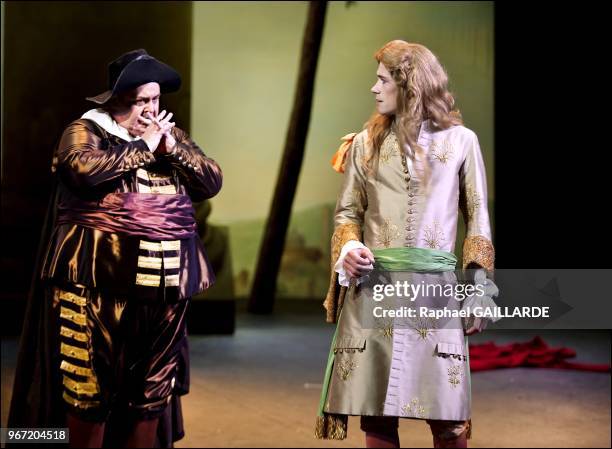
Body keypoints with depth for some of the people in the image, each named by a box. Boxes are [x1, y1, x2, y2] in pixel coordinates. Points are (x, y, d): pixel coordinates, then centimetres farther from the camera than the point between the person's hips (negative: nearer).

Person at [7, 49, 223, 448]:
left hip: (163, 284, 5)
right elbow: (82, 168, -22)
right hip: (100, 281, -5)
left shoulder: (172, 135, 16)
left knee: (154, 388, 9)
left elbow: (212, 182, 7)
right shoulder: (86, 130, 0)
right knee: (91, 385, -1)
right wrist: (143, 147, -12)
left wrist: (172, 148, -7)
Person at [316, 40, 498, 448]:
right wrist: (348, 250, -8)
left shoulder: (460, 140, 5)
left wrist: (480, 290, 1)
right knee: (376, 413, 2)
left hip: (435, 288, -1)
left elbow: (478, 217, 7)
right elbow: (348, 212, 14)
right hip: (373, 288, 2)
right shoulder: (366, 143, 10)